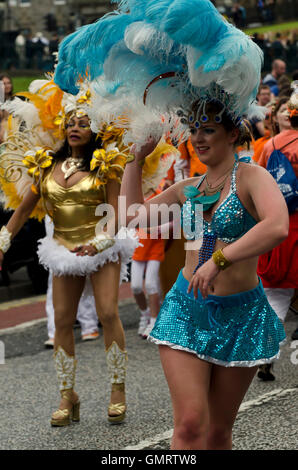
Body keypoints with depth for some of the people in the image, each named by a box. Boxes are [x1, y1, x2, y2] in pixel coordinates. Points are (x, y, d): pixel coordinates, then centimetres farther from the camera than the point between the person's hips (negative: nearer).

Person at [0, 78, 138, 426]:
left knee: (108, 313, -13)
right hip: (64, 249, 4)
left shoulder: (104, 163, -3)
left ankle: (118, 391, -3)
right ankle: (67, 396, 8)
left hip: (101, 247, -3)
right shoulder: (47, 163, 7)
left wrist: (99, 243, -23)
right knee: (62, 320, 0)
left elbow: (114, 211, -8)